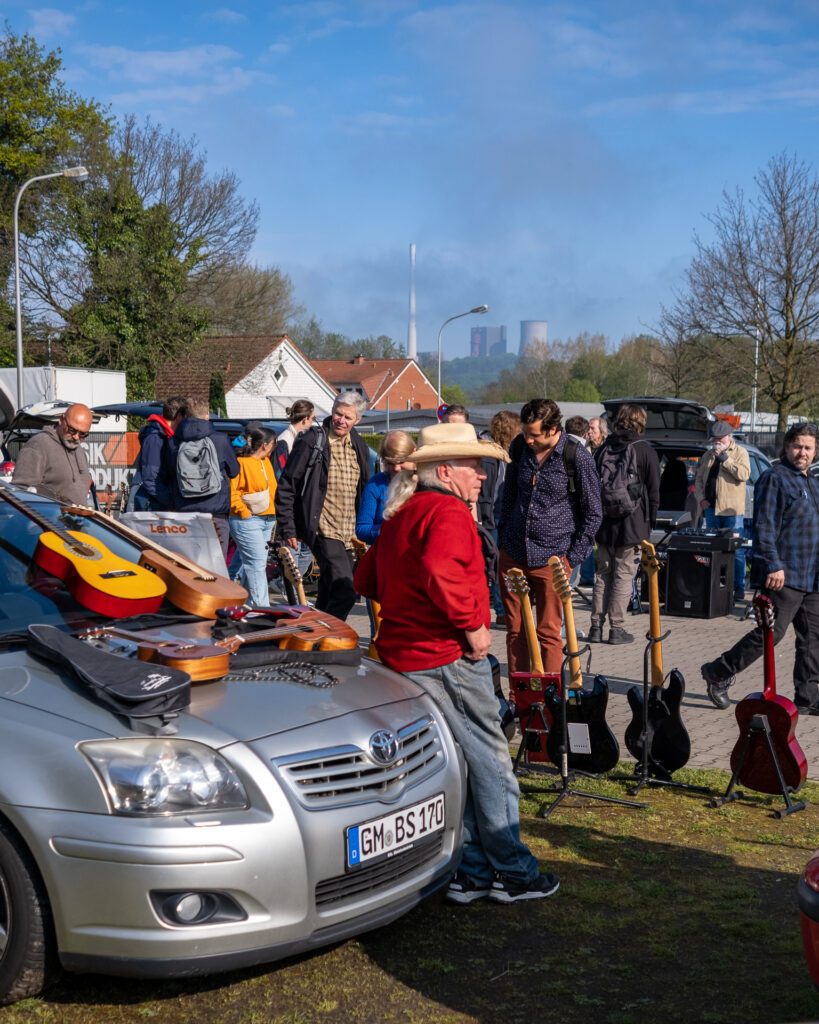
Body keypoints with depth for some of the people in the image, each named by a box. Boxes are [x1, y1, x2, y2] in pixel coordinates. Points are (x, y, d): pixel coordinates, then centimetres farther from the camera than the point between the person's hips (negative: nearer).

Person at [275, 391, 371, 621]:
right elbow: (286, 487, -5)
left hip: (347, 533, 7)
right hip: (323, 530, -7)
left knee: (328, 597, 14)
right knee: (345, 594, -18)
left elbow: (364, 489, 23)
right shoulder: (311, 441, -7)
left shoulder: (358, 446, 12)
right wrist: (288, 529, -8)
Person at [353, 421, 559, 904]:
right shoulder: (449, 512, -14)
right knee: (491, 761, 2)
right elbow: (440, 572, -33)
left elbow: (367, 579, 23)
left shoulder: (400, 514, 17)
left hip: (401, 655, 10)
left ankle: (472, 872, 21)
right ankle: (512, 873, 12)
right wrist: (473, 624, -23)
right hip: (449, 657, -9)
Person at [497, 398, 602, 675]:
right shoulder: (519, 447, 3)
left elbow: (593, 513, -4)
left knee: (548, 632, 1)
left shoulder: (577, 457, -11)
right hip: (513, 553, 4)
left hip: (551, 557, -4)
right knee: (515, 630, 9)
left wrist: (573, 557, -6)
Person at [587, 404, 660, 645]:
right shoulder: (645, 451, -4)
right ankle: (617, 629, 2)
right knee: (624, 576, 1)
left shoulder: (602, 449, 7)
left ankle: (596, 626, 11)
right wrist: (650, 522, 6)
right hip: (632, 525, -4)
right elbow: (654, 491, -3)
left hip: (604, 524, 4)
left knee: (602, 575, 11)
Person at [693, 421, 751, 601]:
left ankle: (739, 588, -1)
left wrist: (724, 458, -16)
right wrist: (701, 498, 6)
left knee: (736, 551, -5)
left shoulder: (740, 453, 1)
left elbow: (743, 474, -15)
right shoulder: (708, 456, 18)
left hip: (732, 511, -6)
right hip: (711, 508, 6)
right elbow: (699, 479, 21)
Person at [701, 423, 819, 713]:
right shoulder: (774, 478, -8)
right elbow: (764, 526, -14)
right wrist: (774, 565, -21)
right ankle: (718, 673, 6)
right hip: (784, 576, -8)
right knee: (771, 633, -8)